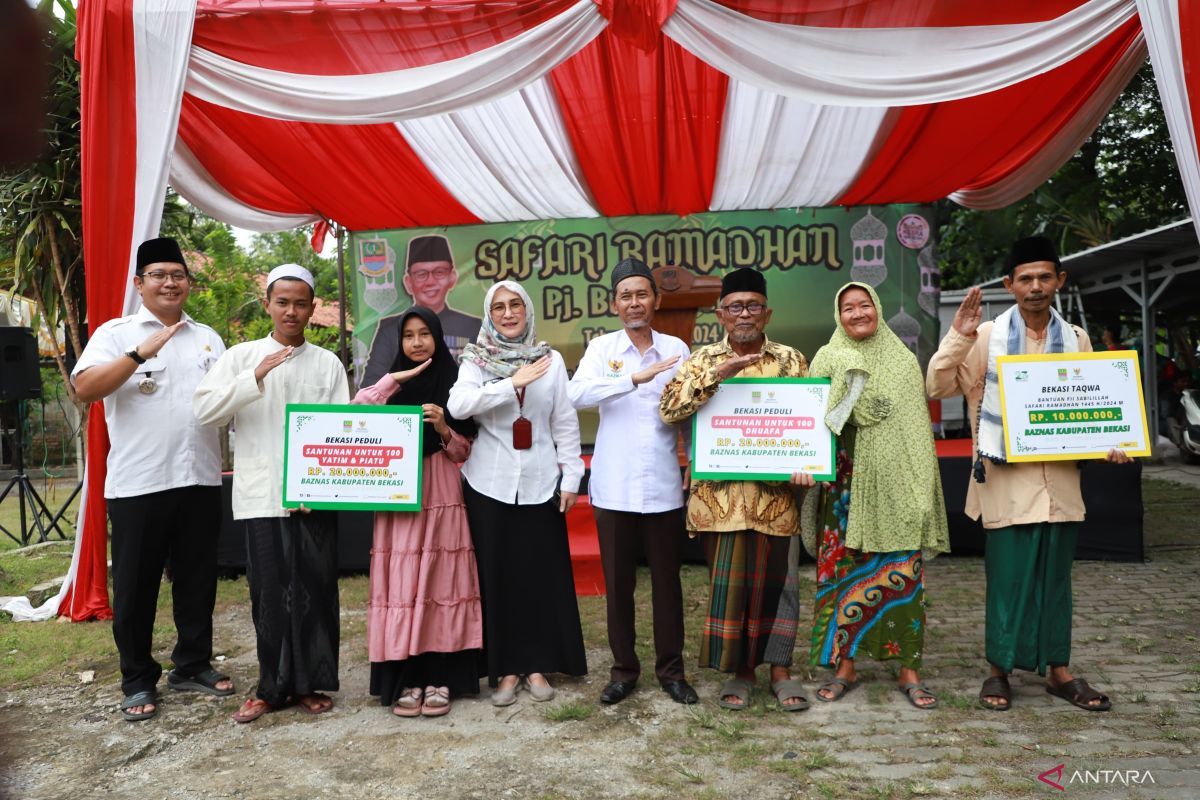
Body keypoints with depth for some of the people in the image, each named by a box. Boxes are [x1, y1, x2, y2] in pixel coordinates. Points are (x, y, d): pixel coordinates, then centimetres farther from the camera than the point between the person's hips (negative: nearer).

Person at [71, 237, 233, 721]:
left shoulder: (208, 337, 14)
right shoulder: (116, 333, 0)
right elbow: (84, 389, -14)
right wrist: (141, 352, -23)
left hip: (200, 479, 4)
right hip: (138, 482, -4)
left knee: (197, 578, 12)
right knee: (136, 585, 6)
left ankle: (192, 666, 27)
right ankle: (138, 681, 20)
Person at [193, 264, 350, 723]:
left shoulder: (328, 363, 7)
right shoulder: (241, 356, 7)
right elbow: (204, 410, -5)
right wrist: (256, 378, -16)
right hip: (262, 495, 0)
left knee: (316, 590, 4)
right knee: (269, 591, 4)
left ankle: (311, 683, 18)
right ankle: (273, 686, 18)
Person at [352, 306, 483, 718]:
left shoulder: (454, 384, 7)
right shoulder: (392, 386, 10)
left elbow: (464, 452, 6)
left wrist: (444, 429, -13)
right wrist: (394, 378, -9)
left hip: (441, 499, -1)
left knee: (440, 583, 0)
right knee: (402, 585, 0)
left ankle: (439, 678, 8)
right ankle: (406, 680, 8)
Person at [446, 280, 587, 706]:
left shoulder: (550, 359, 5)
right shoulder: (476, 360, 1)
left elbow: (565, 422, 5)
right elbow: (457, 405, -18)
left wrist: (571, 476, 1)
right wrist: (512, 384, -23)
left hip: (539, 482, 1)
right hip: (490, 483, -1)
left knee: (542, 573, 4)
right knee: (498, 574, 5)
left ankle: (537, 664, 18)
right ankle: (506, 668, 17)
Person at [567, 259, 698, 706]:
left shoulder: (676, 349, 6)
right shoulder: (602, 348, 2)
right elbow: (577, 394, -17)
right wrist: (635, 378, -27)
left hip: (663, 485, 1)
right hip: (614, 486, 0)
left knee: (667, 580, 9)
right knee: (618, 582, 8)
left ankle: (671, 668, 24)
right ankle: (624, 668, 24)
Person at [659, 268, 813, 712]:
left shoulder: (791, 360, 8)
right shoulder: (703, 360, 6)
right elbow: (668, 409, -7)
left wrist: (804, 466, -13)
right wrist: (716, 375, -17)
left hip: (775, 495, 0)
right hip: (721, 496, 0)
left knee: (776, 581, 8)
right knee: (727, 583, 6)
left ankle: (780, 670, 24)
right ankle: (738, 670, 22)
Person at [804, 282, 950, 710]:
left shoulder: (903, 360, 8)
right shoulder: (827, 360, 7)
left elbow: (918, 427, 7)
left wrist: (923, 488, 2)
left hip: (895, 484, 0)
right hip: (846, 484, 0)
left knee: (903, 573, 1)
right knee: (841, 568, 2)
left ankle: (908, 668, 14)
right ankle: (845, 665, 15)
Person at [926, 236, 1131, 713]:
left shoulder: (1075, 339, 9)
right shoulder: (987, 337, -3)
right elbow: (937, 387, -8)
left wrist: (1108, 444, -3)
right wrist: (959, 336, -18)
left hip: (1060, 480, 4)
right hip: (1007, 481, -3)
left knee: (1056, 578, 13)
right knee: (1008, 578, 3)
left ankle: (1058, 670, 26)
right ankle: (1000, 669, 19)